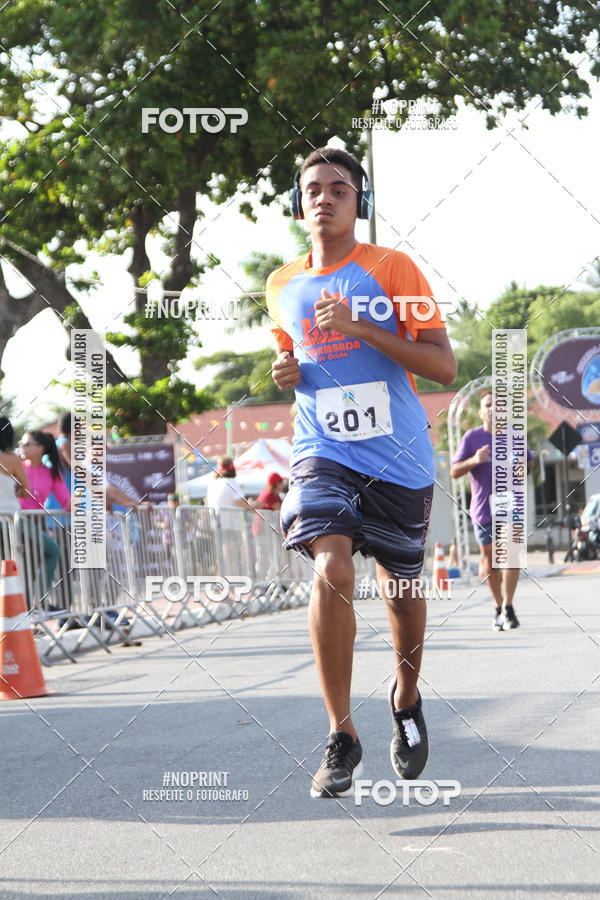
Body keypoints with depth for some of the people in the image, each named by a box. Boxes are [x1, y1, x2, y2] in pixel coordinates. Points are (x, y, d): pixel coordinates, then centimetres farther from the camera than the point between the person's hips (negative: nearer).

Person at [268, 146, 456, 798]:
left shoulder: (391, 269, -5)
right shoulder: (282, 287, 9)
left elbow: (444, 366, -11)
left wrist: (363, 328, -21)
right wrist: (285, 372, 1)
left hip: (398, 456, -1)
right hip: (322, 451, 1)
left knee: (401, 588, 11)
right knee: (330, 571, -21)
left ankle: (406, 699, 41)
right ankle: (341, 737, -14)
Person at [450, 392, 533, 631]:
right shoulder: (472, 437, 0)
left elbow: (529, 460, 23)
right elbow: (454, 471, -1)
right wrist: (474, 460, -20)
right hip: (483, 507, 0)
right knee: (490, 556, 7)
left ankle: (508, 608, -14)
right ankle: (498, 606, 25)